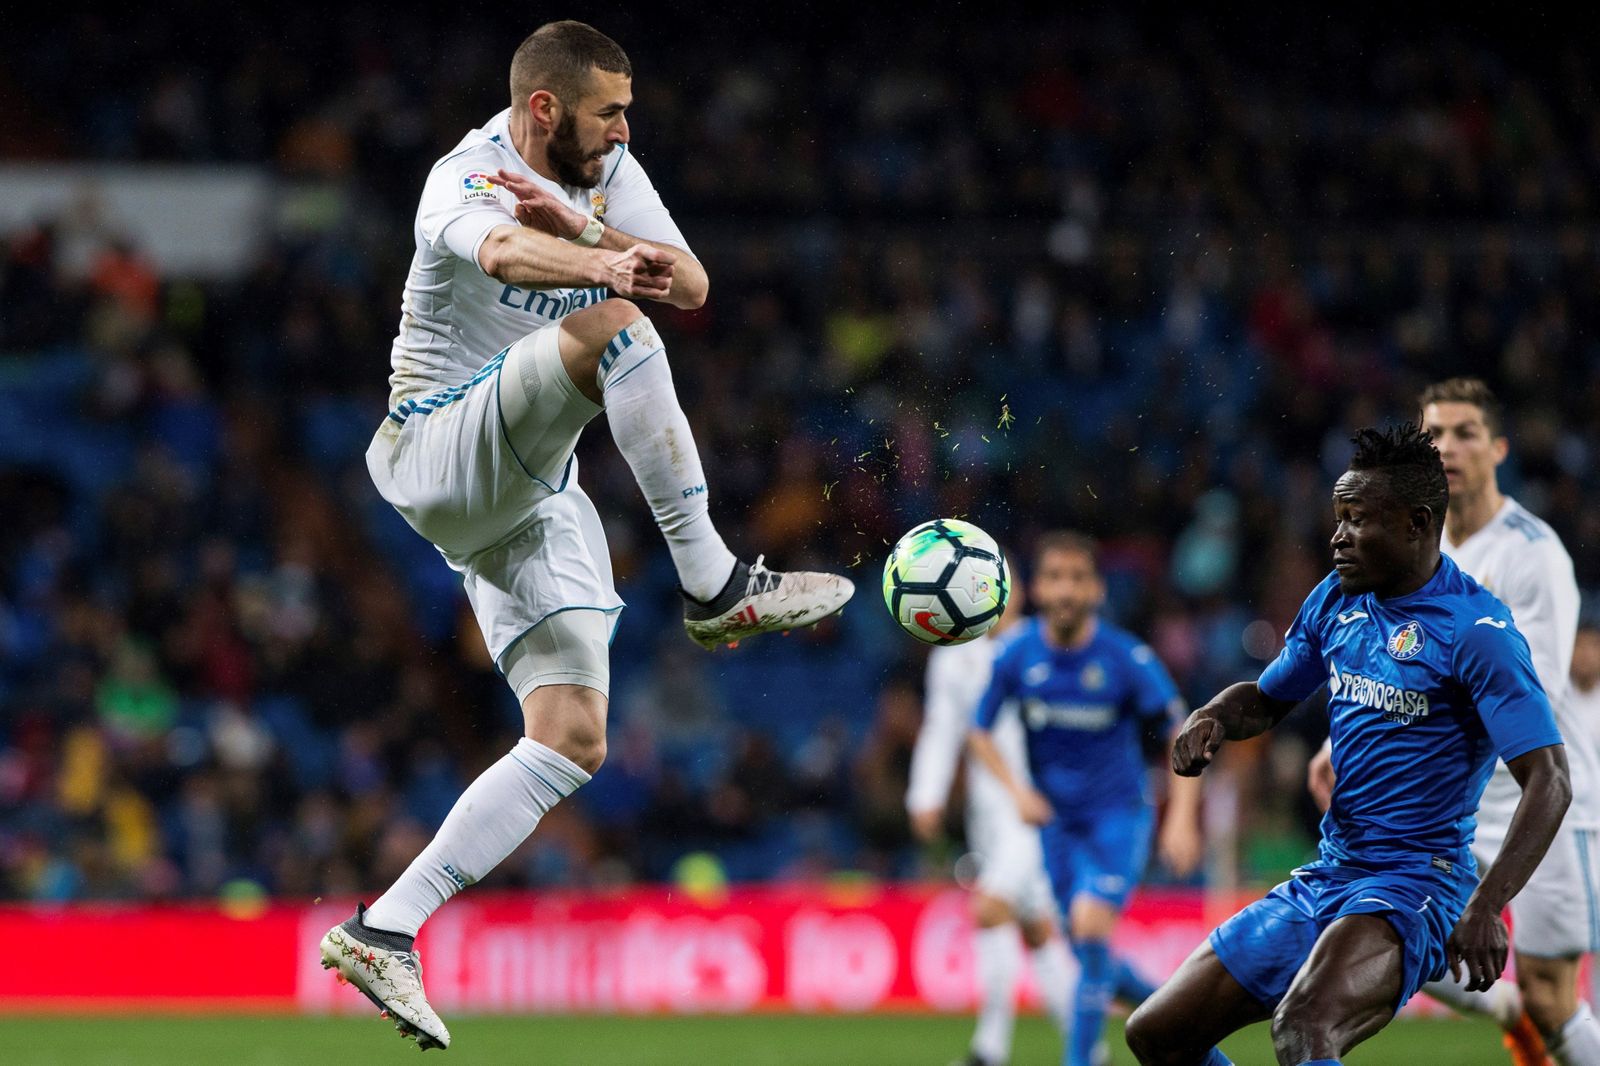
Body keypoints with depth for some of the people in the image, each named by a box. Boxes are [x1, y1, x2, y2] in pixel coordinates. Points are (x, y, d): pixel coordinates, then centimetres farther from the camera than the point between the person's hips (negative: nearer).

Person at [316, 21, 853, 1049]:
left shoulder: (604, 172, 6)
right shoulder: (470, 180, -18)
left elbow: (693, 284, -6)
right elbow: (505, 251, -42)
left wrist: (579, 222, -23)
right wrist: (606, 266, -63)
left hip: (533, 492, 8)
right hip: (442, 451, -8)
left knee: (573, 742, -2)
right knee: (614, 330, -31)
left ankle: (385, 931, -2)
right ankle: (714, 586, -26)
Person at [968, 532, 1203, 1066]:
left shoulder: (1128, 658, -14)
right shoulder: (1018, 655, -7)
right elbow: (981, 733, 5)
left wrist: (1182, 818, -17)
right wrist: (1017, 790, -11)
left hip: (1119, 815, -4)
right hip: (1056, 818, 4)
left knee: (1090, 927, -23)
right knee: (1091, 957, 7)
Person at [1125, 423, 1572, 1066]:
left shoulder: (1475, 629, -14)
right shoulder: (1335, 601, 9)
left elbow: (1549, 784, -19)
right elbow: (1266, 700, 25)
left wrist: (1486, 906, -32)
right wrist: (1214, 717, 0)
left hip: (1415, 882, -9)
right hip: (1327, 877, 9)